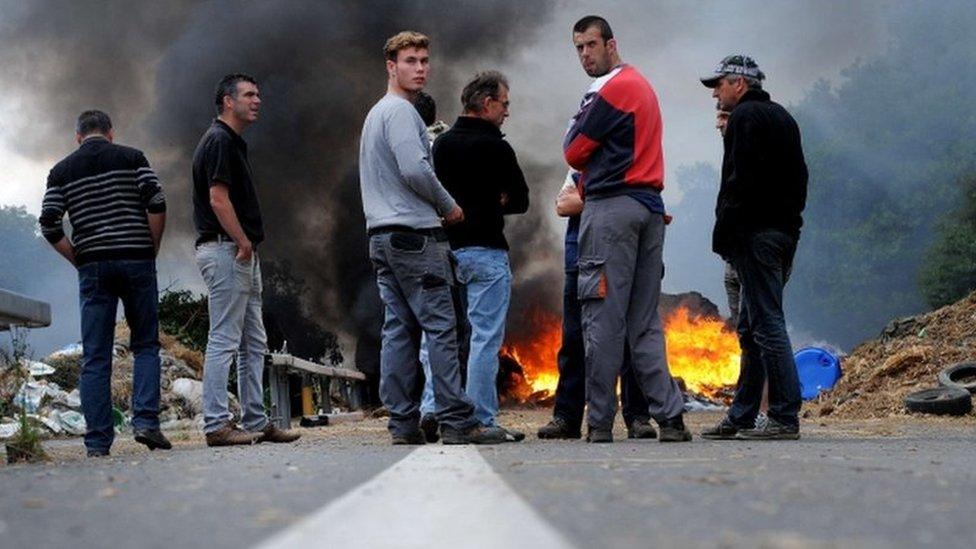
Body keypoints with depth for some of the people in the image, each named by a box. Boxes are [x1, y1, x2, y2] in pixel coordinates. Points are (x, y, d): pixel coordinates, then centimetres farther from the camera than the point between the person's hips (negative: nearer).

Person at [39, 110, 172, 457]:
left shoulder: (62, 171, 10)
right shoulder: (131, 158, 6)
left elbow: (49, 225, 1)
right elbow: (157, 204, -6)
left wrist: (78, 260, 10)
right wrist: (152, 250, 4)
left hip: (92, 267, 1)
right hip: (136, 262, -1)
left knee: (95, 356, 3)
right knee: (145, 346, 9)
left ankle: (98, 441, -1)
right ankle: (145, 420, -8)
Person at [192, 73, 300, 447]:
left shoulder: (233, 142, 21)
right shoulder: (219, 140, -11)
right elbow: (218, 199, -19)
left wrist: (249, 244, 13)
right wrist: (244, 242, -15)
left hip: (242, 253, 11)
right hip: (225, 251, -11)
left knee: (253, 343, 12)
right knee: (224, 340, -9)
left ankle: (256, 422, 16)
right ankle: (217, 425, -7)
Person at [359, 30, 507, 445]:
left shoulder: (374, 114, 24)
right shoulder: (400, 111, -8)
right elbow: (415, 170, -19)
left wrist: (435, 207, 19)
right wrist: (449, 206, -5)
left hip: (382, 236, 10)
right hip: (414, 232, -10)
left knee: (399, 329, 6)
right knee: (440, 326, -9)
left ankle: (403, 422, 4)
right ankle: (457, 421, -11)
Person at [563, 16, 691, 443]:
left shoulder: (612, 90, -8)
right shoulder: (642, 86, 21)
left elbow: (574, 152, -5)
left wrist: (578, 121, 14)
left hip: (611, 209, -9)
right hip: (650, 207, 9)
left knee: (603, 319, -6)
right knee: (645, 323, 9)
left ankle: (600, 423, -5)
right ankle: (670, 418, 3)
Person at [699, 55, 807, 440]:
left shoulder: (744, 117, -8)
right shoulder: (782, 117, 21)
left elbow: (740, 180, -17)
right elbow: (798, 177, 20)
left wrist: (723, 234, -15)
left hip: (755, 233, -10)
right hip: (785, 228, 10)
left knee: (767, 324, -10)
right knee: (751, 327, 13)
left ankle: (785, 418, -11)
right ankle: (741, 417, 18)